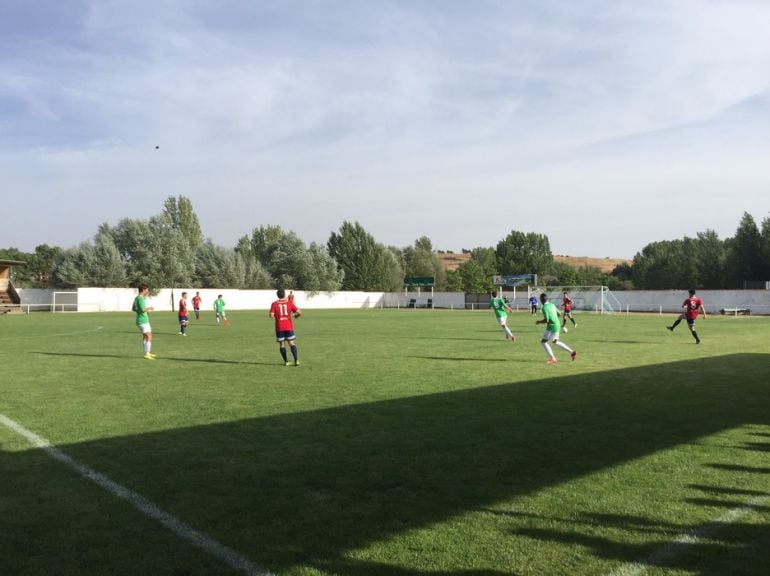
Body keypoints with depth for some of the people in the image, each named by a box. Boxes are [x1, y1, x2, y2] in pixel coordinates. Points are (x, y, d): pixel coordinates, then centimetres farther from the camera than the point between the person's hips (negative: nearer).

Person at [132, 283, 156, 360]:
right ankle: (147, 354, -13)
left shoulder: (137, 298, 13)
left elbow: (133, 309, 22)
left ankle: (148, 353, 26)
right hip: (143, 320, -11)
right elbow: (143, 309, -27)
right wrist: (149, 308, -8)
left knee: (145, 337, 18)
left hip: (141, 320, 11)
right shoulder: (141, 298, -17)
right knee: (149, 337, -11)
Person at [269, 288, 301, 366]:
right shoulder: (290, 303, 0)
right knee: (292, 343, 2)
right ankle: (296, 360, -10)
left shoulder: (274, 304, -2)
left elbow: (271, 315, -11)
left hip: (279, 328, 0)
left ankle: (286, 361, 10)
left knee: (282, 344, 9)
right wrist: (296, 315, 18)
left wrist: (276, 315, 11)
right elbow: (299, 312, -4)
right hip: (289, 327, 0)